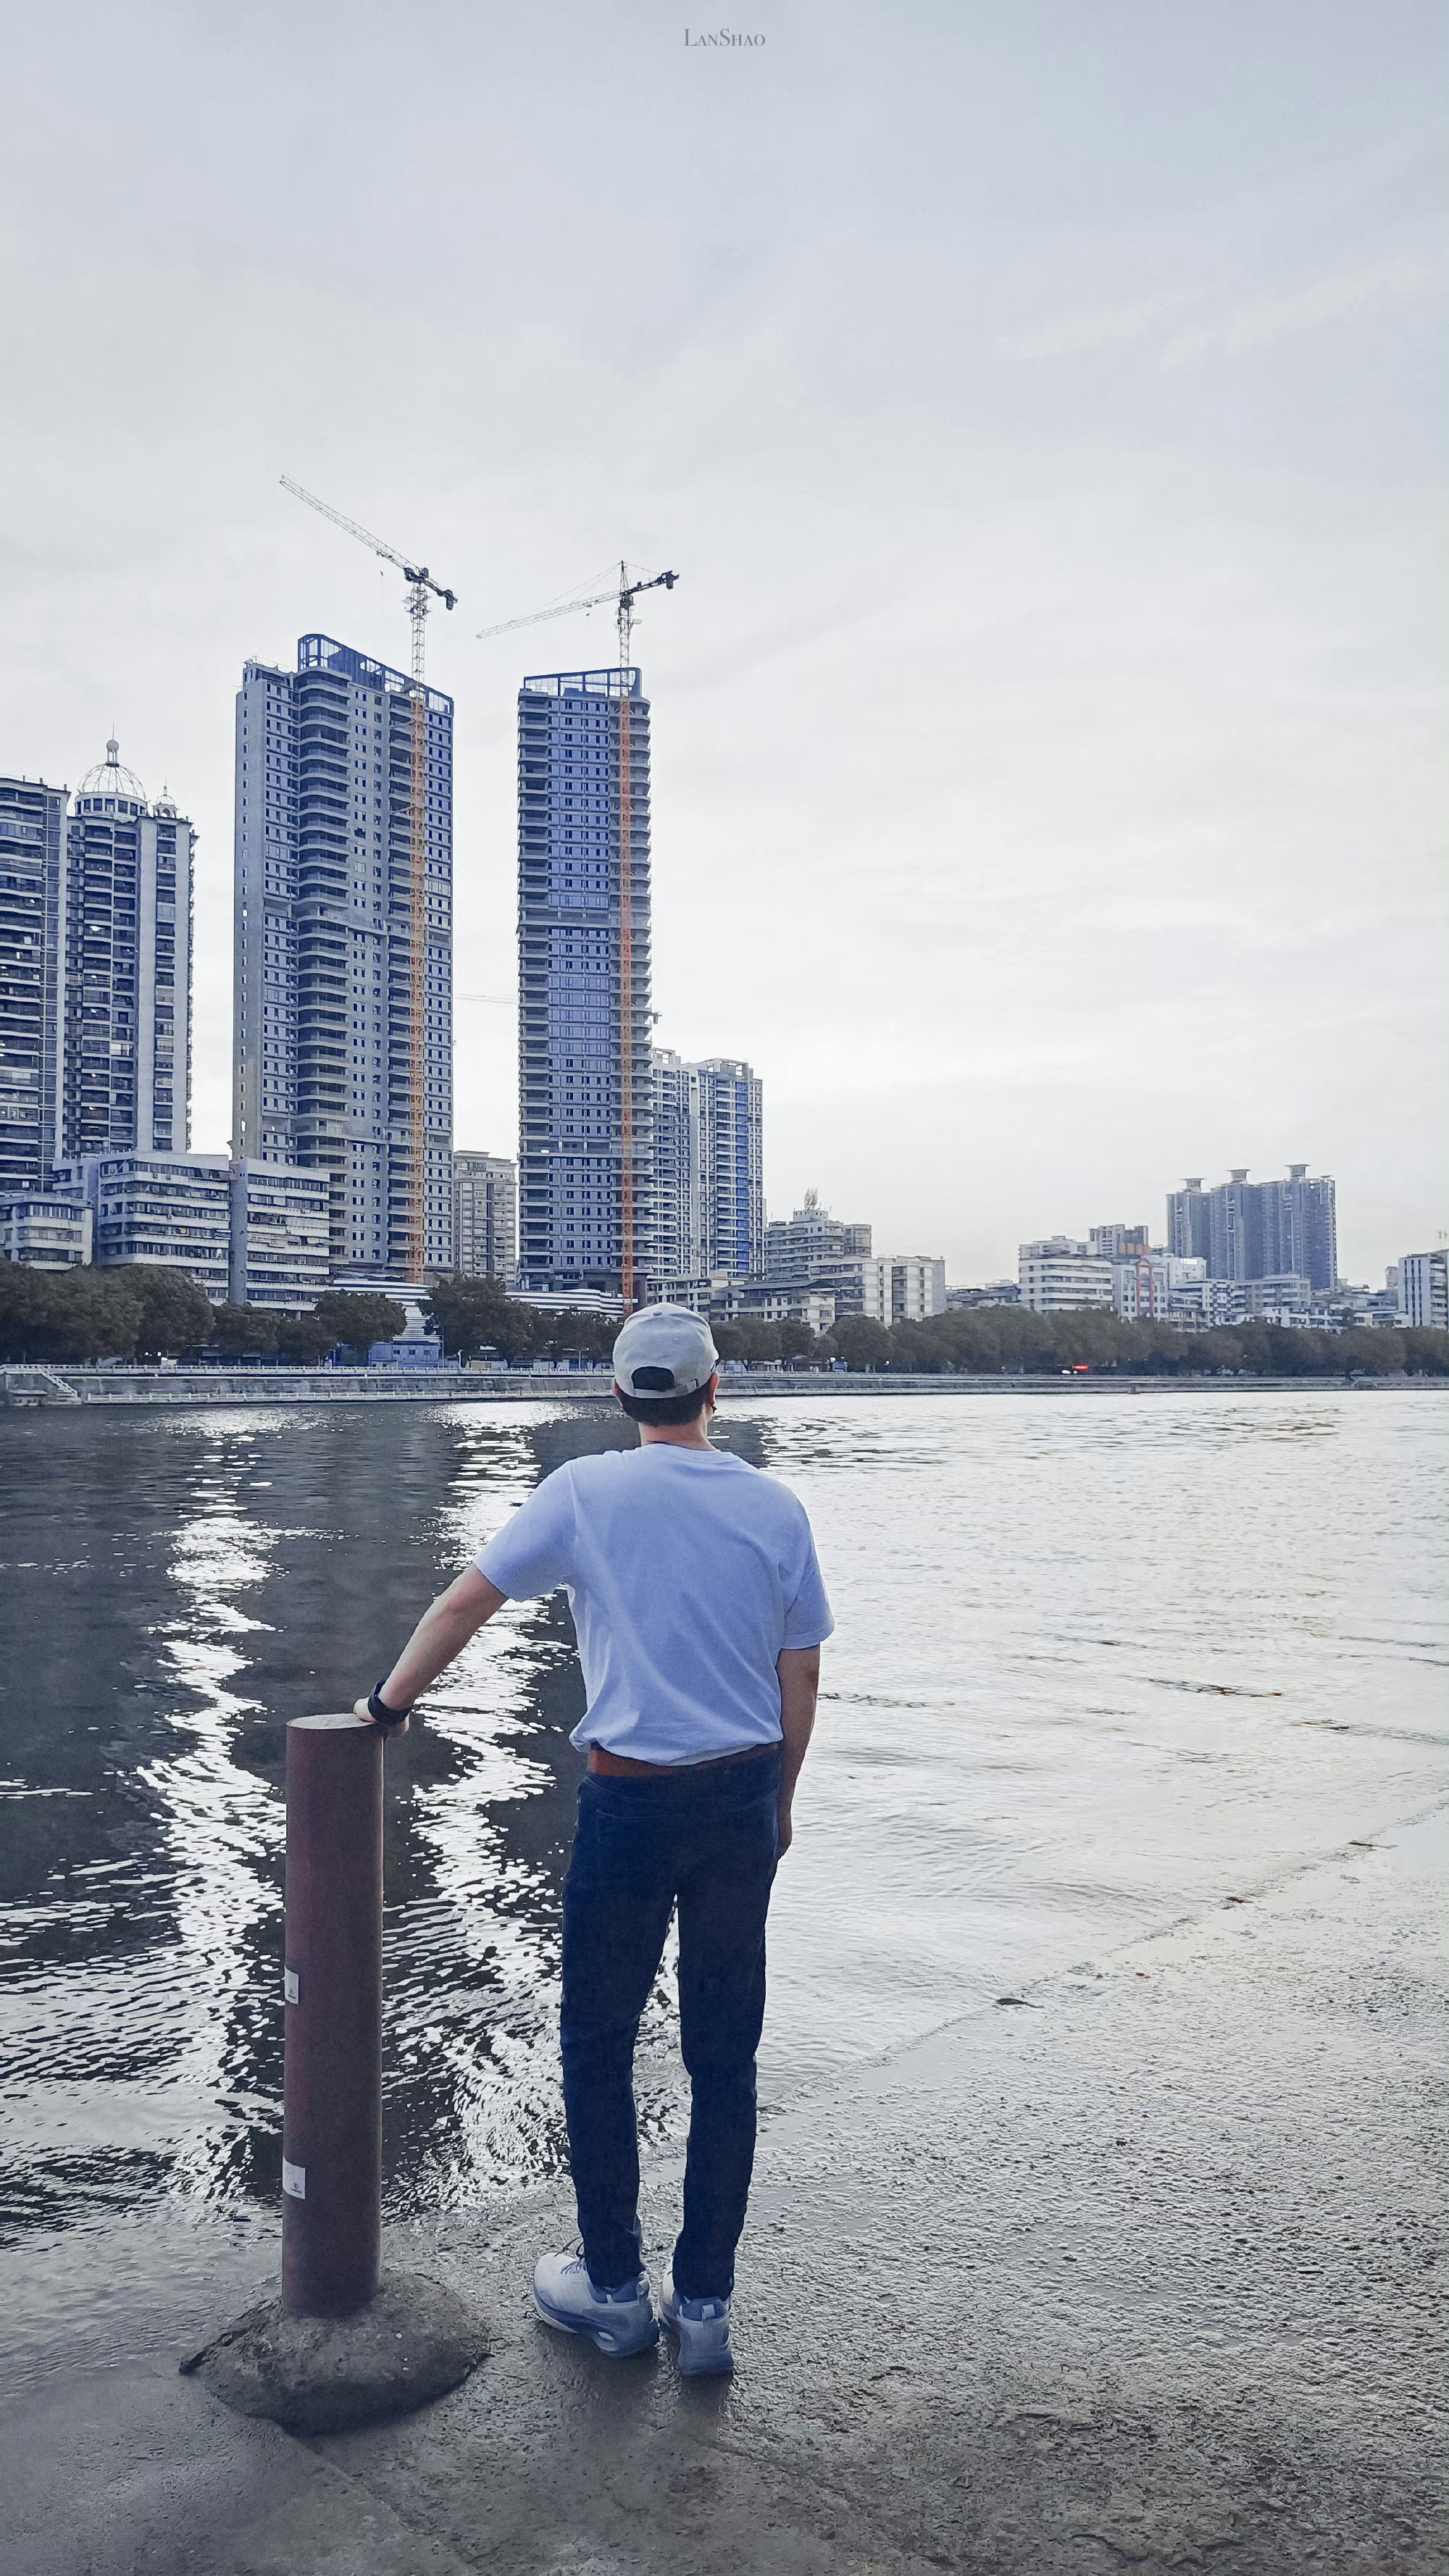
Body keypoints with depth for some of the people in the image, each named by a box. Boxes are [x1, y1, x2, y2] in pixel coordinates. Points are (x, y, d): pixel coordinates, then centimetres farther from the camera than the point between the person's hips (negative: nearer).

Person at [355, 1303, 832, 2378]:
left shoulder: (586, 1491, -7)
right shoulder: (775, 1506, 0)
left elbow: (463, 1605, -4)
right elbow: (800, 1680, 4)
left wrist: (388, 1703, 11)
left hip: (632, 1801, -3)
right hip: (743, 1799, 3)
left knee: (597, 2044, 14)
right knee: (725, 2056, 13)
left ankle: (614, 2288, 27)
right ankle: (705, 2305, 23)